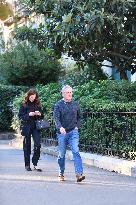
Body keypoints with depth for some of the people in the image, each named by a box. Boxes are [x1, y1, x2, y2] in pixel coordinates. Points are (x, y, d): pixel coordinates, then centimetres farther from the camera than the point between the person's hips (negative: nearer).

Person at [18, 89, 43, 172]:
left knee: (38, 144, -10)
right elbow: (20, 116, -2)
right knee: (27, 146, 4)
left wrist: (39, 114, -9)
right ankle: (27, 165, 15)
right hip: (27, 127, -2)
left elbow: (42, 116, 13)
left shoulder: (37, 104, 8)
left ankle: (35, 164, 0)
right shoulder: (24, 104, 0)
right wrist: (29, 114, -16)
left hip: (36, 127, 2)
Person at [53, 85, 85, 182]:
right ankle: (61, 173, 26)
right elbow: (56, 118, -13)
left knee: (76, 151, -15)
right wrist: (60, 127, -31)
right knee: (62, 154, 7)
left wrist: (77, 126, 6)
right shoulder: (58, 105, -1)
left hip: (73, 132, 1)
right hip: (62, 133, -1)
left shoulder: (75, 104, 8)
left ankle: (79, 174, -21)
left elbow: (79, 117, 21)